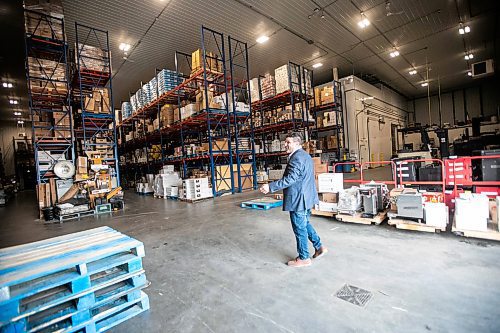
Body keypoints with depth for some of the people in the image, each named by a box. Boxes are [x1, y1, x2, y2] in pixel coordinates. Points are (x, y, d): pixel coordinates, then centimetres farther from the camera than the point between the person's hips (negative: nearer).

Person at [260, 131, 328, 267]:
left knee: (300, 228, 4)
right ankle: (319, 247, 33)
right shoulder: (305, 155, 13)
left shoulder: (296, 158, -21)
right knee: (305, 224, 24)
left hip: (298, 199, -10)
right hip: (307, 197, 10)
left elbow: (289, 179, -28)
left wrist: (270, 187, -27)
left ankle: (303, 258, 19)